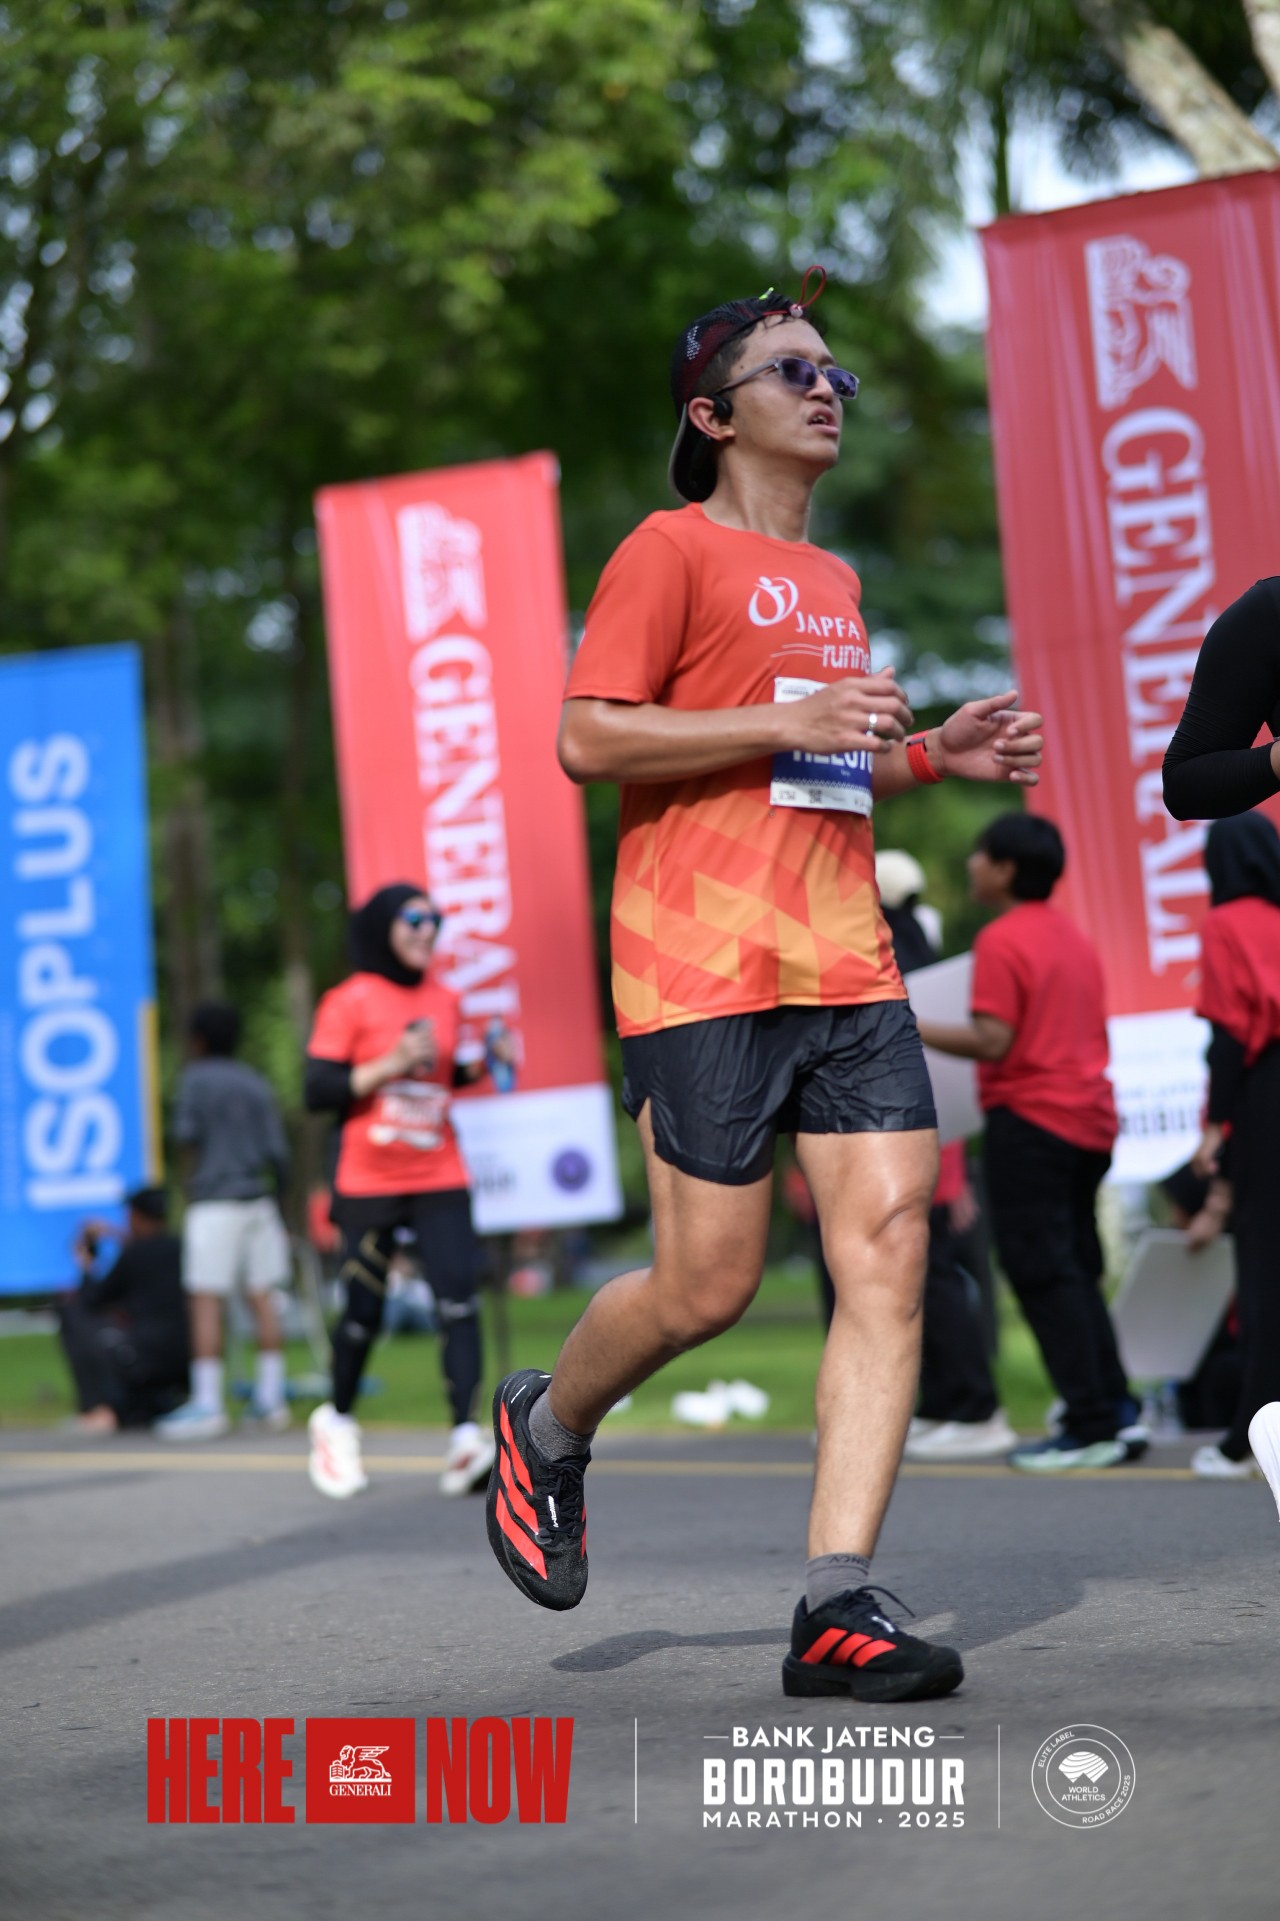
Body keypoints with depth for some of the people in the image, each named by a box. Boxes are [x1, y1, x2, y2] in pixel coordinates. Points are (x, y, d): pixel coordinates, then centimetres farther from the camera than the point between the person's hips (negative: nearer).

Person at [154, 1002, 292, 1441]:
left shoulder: (196, 1078, -2)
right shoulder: (255, 1084, 13)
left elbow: (186, 1133, -10)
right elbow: (277, 1150, 9)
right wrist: (278, 1194, 20)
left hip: (213, 1202, -6)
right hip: (258, 1202, 6)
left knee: (206, 1299, -6)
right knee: (262, 1297, 6)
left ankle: (207, 1404, -10)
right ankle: (270, 1397, 8)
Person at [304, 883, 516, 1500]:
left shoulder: (443, 1000, 10)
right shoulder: (350, 1002, -6)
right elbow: (318, 1091, -11)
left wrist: (484, 1062, 6)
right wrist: (391, 1065, -19)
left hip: (439, 1178, 4)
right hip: (368, 1185, -4)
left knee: (459, 1299, -14)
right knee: (364, 1311, 4)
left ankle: (465, 1438, -22)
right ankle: (337, 1421, 29)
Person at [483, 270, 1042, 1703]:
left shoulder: (831, 580, 23)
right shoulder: (675, 549, 0)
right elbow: (586, 738, -10)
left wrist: (931, 754, 17)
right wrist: (787, 722, -15)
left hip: (845, 964, 7)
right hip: (701, 965, -7)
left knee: (890, 1247, -8)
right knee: (708, 1283, -5)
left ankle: (836, 1606, -8)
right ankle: (545, 1426, 27)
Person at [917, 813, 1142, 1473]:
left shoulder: (1002, 940, -12)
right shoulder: (1074, 937, 15)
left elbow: (992, 1041, -18)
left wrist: (909, 1029, -12)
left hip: (1030, 1120, -9)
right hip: (1089, 1117, 9)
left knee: (1043, 1274, -5)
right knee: (1076, 1269, 16)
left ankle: (1090, 1427, -6)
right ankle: (1117, 1410, 13)